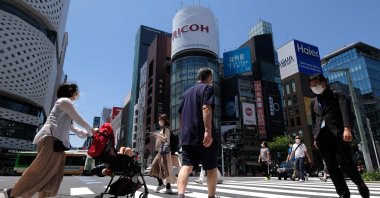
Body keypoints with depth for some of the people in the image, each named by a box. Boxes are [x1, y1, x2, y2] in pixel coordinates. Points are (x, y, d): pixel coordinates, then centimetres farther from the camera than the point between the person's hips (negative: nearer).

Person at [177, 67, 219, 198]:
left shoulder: (187, 92, 23)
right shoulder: (207, 88, 0)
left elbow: (180, 114, 24)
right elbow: (206, 108, -17)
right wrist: (208, 131, -24)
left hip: (187, 136, 6)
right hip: (203, 136, -6)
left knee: (186, 166, -2)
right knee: (211, 168, 8)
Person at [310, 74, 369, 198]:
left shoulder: (337, 96, 8)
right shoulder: (314, 102, 21)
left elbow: (346, 111, -8)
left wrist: (347, 129, -23)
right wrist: (315, 137, 14)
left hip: (338, 133, -4)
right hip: (322, 137, 4)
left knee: (346, 163, -7)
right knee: (331, 167, 2)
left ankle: (361, 185, 19)